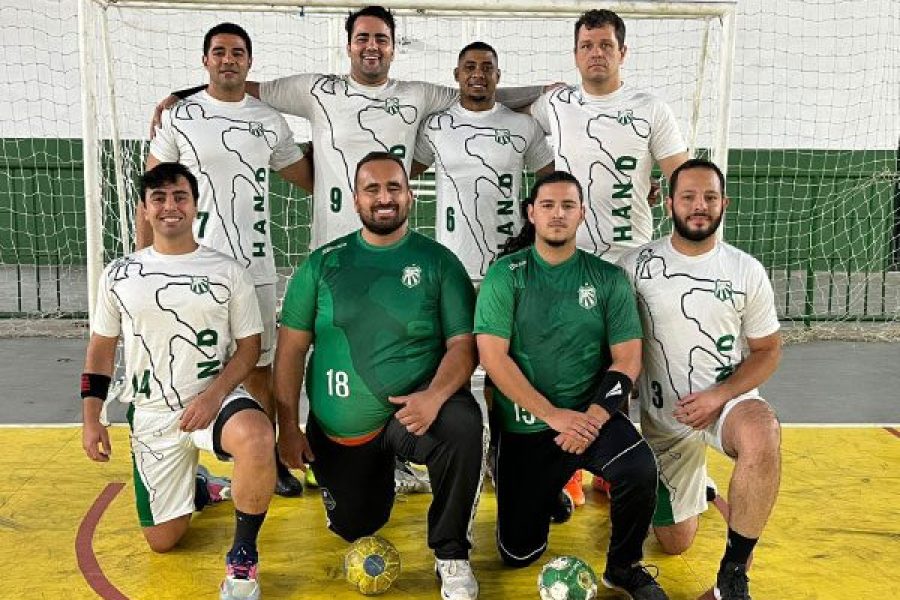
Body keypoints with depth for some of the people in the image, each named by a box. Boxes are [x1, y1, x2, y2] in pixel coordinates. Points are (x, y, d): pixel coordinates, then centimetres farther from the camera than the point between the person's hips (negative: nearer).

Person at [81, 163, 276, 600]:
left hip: (215, 399, -2)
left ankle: (243, 556, -15)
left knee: (257, 440, -39)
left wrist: (214, 395, -18)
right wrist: (91, 419, 3)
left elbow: (249, 345, -2)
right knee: (161, 542, 6)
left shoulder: (227, 271, -3)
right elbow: (101, 349, 10)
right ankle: (199, 488, 41)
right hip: (152, 415, 3)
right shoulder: (119, 274, 3)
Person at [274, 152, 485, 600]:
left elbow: (463, 343, -10)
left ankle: (450, 553, -11)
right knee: (353, 529, 14)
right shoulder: (322, 263, 0)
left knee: (463, 425, -35)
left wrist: (435, 395, -29)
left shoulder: (438, 261, -4)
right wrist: (288, 427, -5)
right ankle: (382, 475, 49)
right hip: (337, 430, 3)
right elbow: (291, 348, 1)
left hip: (410, 413, -2)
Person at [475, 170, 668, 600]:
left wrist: (593, 417, -17)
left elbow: (627, 359, -2)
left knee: (640, 468, -31)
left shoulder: (609, 278, 0)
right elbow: (493, 357, -12)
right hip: (523, 427, 0)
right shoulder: (504, 275, -5)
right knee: (518, 553, 3)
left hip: (590, 415, 1)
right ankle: (550, 492, 37)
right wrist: (554, 415, -17)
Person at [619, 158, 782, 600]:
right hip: (664, 416, 1)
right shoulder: (637, 265, -5)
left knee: (762, 434, -39)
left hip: (728, 400, -1)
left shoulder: (747, 270, -3)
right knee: (674, 543, 8)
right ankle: (695, 487, 44)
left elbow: (768, 351, 2)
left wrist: (719, 396, -14)